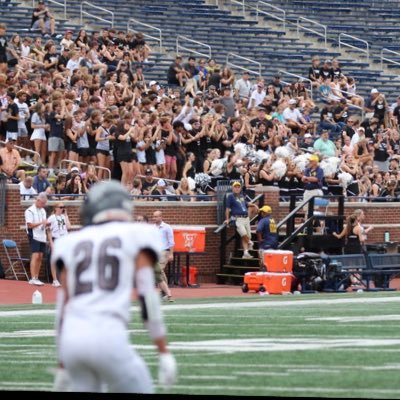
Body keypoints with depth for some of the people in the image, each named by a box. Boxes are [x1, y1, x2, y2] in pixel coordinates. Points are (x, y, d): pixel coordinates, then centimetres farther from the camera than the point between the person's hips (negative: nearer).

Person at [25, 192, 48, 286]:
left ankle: (36, 278, 11)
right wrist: (41, 222, -21)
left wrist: (46, 223, 3)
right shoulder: (30, 211, -8)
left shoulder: (43, 210, 16)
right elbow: (30, 225, -14)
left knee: (40, 257, 6)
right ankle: (33, 279, -16)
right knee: (35, 256, -14)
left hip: (42, 237, 8)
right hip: (34, 236, -8)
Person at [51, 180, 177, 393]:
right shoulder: (136, 236, 10)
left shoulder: (72, 243, 19)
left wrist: (63, 367, 21)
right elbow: (147, 296, -1)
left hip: (72, 338, 4)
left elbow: (63, 309, 17)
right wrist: (164, 353, -2)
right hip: (107, 338, -4)